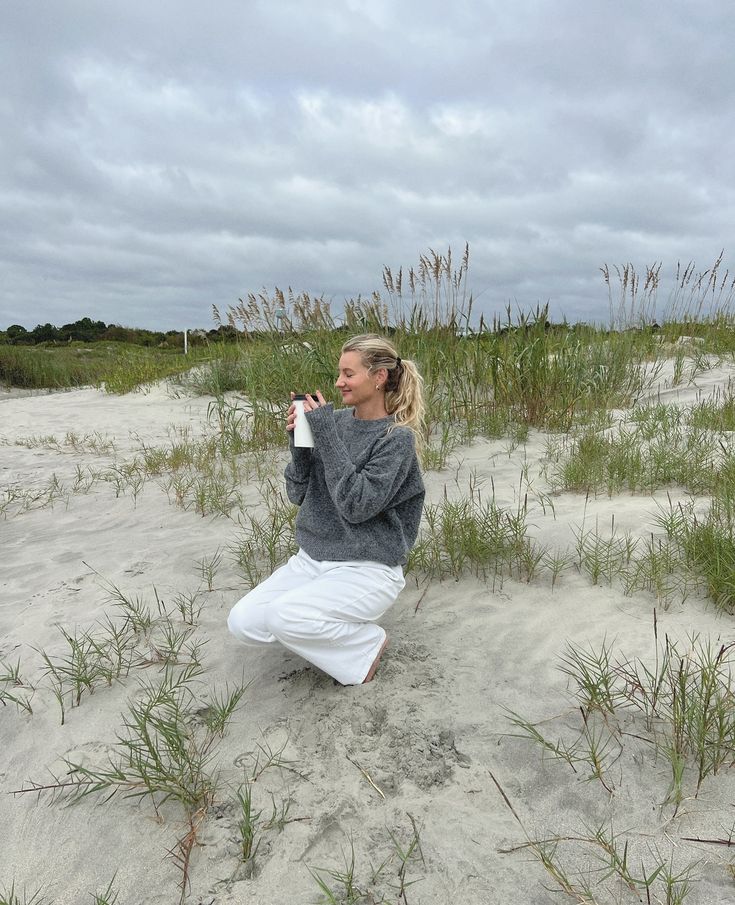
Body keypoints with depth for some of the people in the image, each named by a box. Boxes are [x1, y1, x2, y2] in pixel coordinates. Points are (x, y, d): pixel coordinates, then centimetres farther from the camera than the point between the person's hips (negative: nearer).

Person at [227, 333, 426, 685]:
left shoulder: (397, 437, -13)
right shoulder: (337, 420, 3)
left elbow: (356, 506, -23)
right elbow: (298, 494, 4)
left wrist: (325, 433, -22)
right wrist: (298, 440, -12)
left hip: (367, 569, -6)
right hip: (311, 559, 6)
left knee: (285, 618, -28)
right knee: (243, 622, -9)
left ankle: (366, 644, 1)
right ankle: (332, 630, 14)